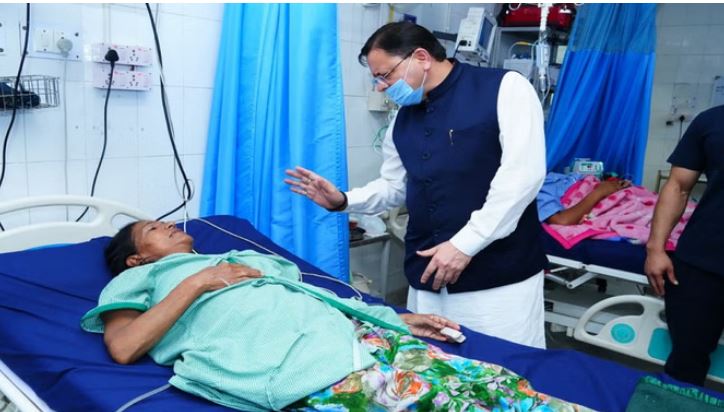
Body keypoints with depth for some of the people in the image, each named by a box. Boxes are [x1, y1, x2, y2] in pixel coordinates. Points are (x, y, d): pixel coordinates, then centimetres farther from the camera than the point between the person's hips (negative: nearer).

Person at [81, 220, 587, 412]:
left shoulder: (244, 258, 37)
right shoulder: (139, 280, 23)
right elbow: (124, 347, 2)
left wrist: (393, 318, 20)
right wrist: (196, 281, 0)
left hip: (348, 331, 7)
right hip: (300, 365, -7)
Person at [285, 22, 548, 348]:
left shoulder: (504, 88, -7)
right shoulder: (403, 119, 14)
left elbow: (522, 175, -16)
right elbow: (393, 187, 21)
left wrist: (465, 243, -18)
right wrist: (343, 201, 3)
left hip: (498, 277, -5)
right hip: (427, 278, 6)